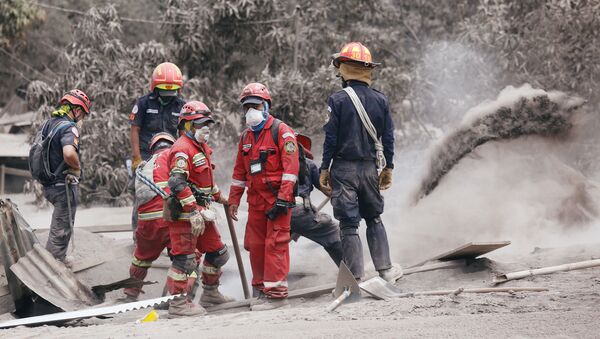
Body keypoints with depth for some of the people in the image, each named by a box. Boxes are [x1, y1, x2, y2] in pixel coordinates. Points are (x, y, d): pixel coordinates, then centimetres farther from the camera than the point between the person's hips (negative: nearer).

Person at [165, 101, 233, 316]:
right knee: (185, 257, -10)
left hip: (201, 211, 10)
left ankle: (210, 292, 32)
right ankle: (178, 303, -6)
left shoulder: (202, 148, 18)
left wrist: (220, 197, 38)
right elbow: (177, 183, -26)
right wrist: (193, 211, -30)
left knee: (217, 253, 17)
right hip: (184, 213, -10)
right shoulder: (182, 149, -16)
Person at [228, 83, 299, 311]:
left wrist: (283, 199, -20)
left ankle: (276, 293, -9)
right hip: (256, 200, 7)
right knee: (254, 245, 8)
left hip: (277, 198, -7)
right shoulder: (246, 137, 17)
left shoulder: (281, 132, -6)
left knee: (275, 244, -9)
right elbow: (239, 172, 24)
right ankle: (261, 289, 19)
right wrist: (234, 199, 18)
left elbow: (290, 166, -14)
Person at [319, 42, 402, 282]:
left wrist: (324, 169, -1)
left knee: (348, 224, 0)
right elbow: (388, 137, 7)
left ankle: (356, 278, 0)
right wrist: (388, 168, 16)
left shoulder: (338, 100, -10)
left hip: (344, 168, -4)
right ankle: (385, 269, 20)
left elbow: (331, 138, -9)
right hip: (370, 168, 4)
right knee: (374, 219, 20)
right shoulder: (380, 100, 3)